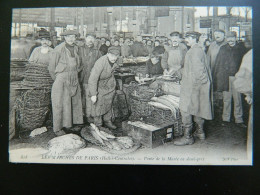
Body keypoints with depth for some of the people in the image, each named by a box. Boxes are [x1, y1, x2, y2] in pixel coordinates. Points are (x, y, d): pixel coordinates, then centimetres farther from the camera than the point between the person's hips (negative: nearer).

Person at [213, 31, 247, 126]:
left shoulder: (241, 49, 5)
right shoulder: (223, 49, 6)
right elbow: (217, 64, 4)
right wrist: (215, 77, -3)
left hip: (237, 77, 0)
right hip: (225, 78, 1)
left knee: (238, 99, 4)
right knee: (226, 99, 8)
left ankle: (239, 119, 14)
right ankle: (226, 118, 18)